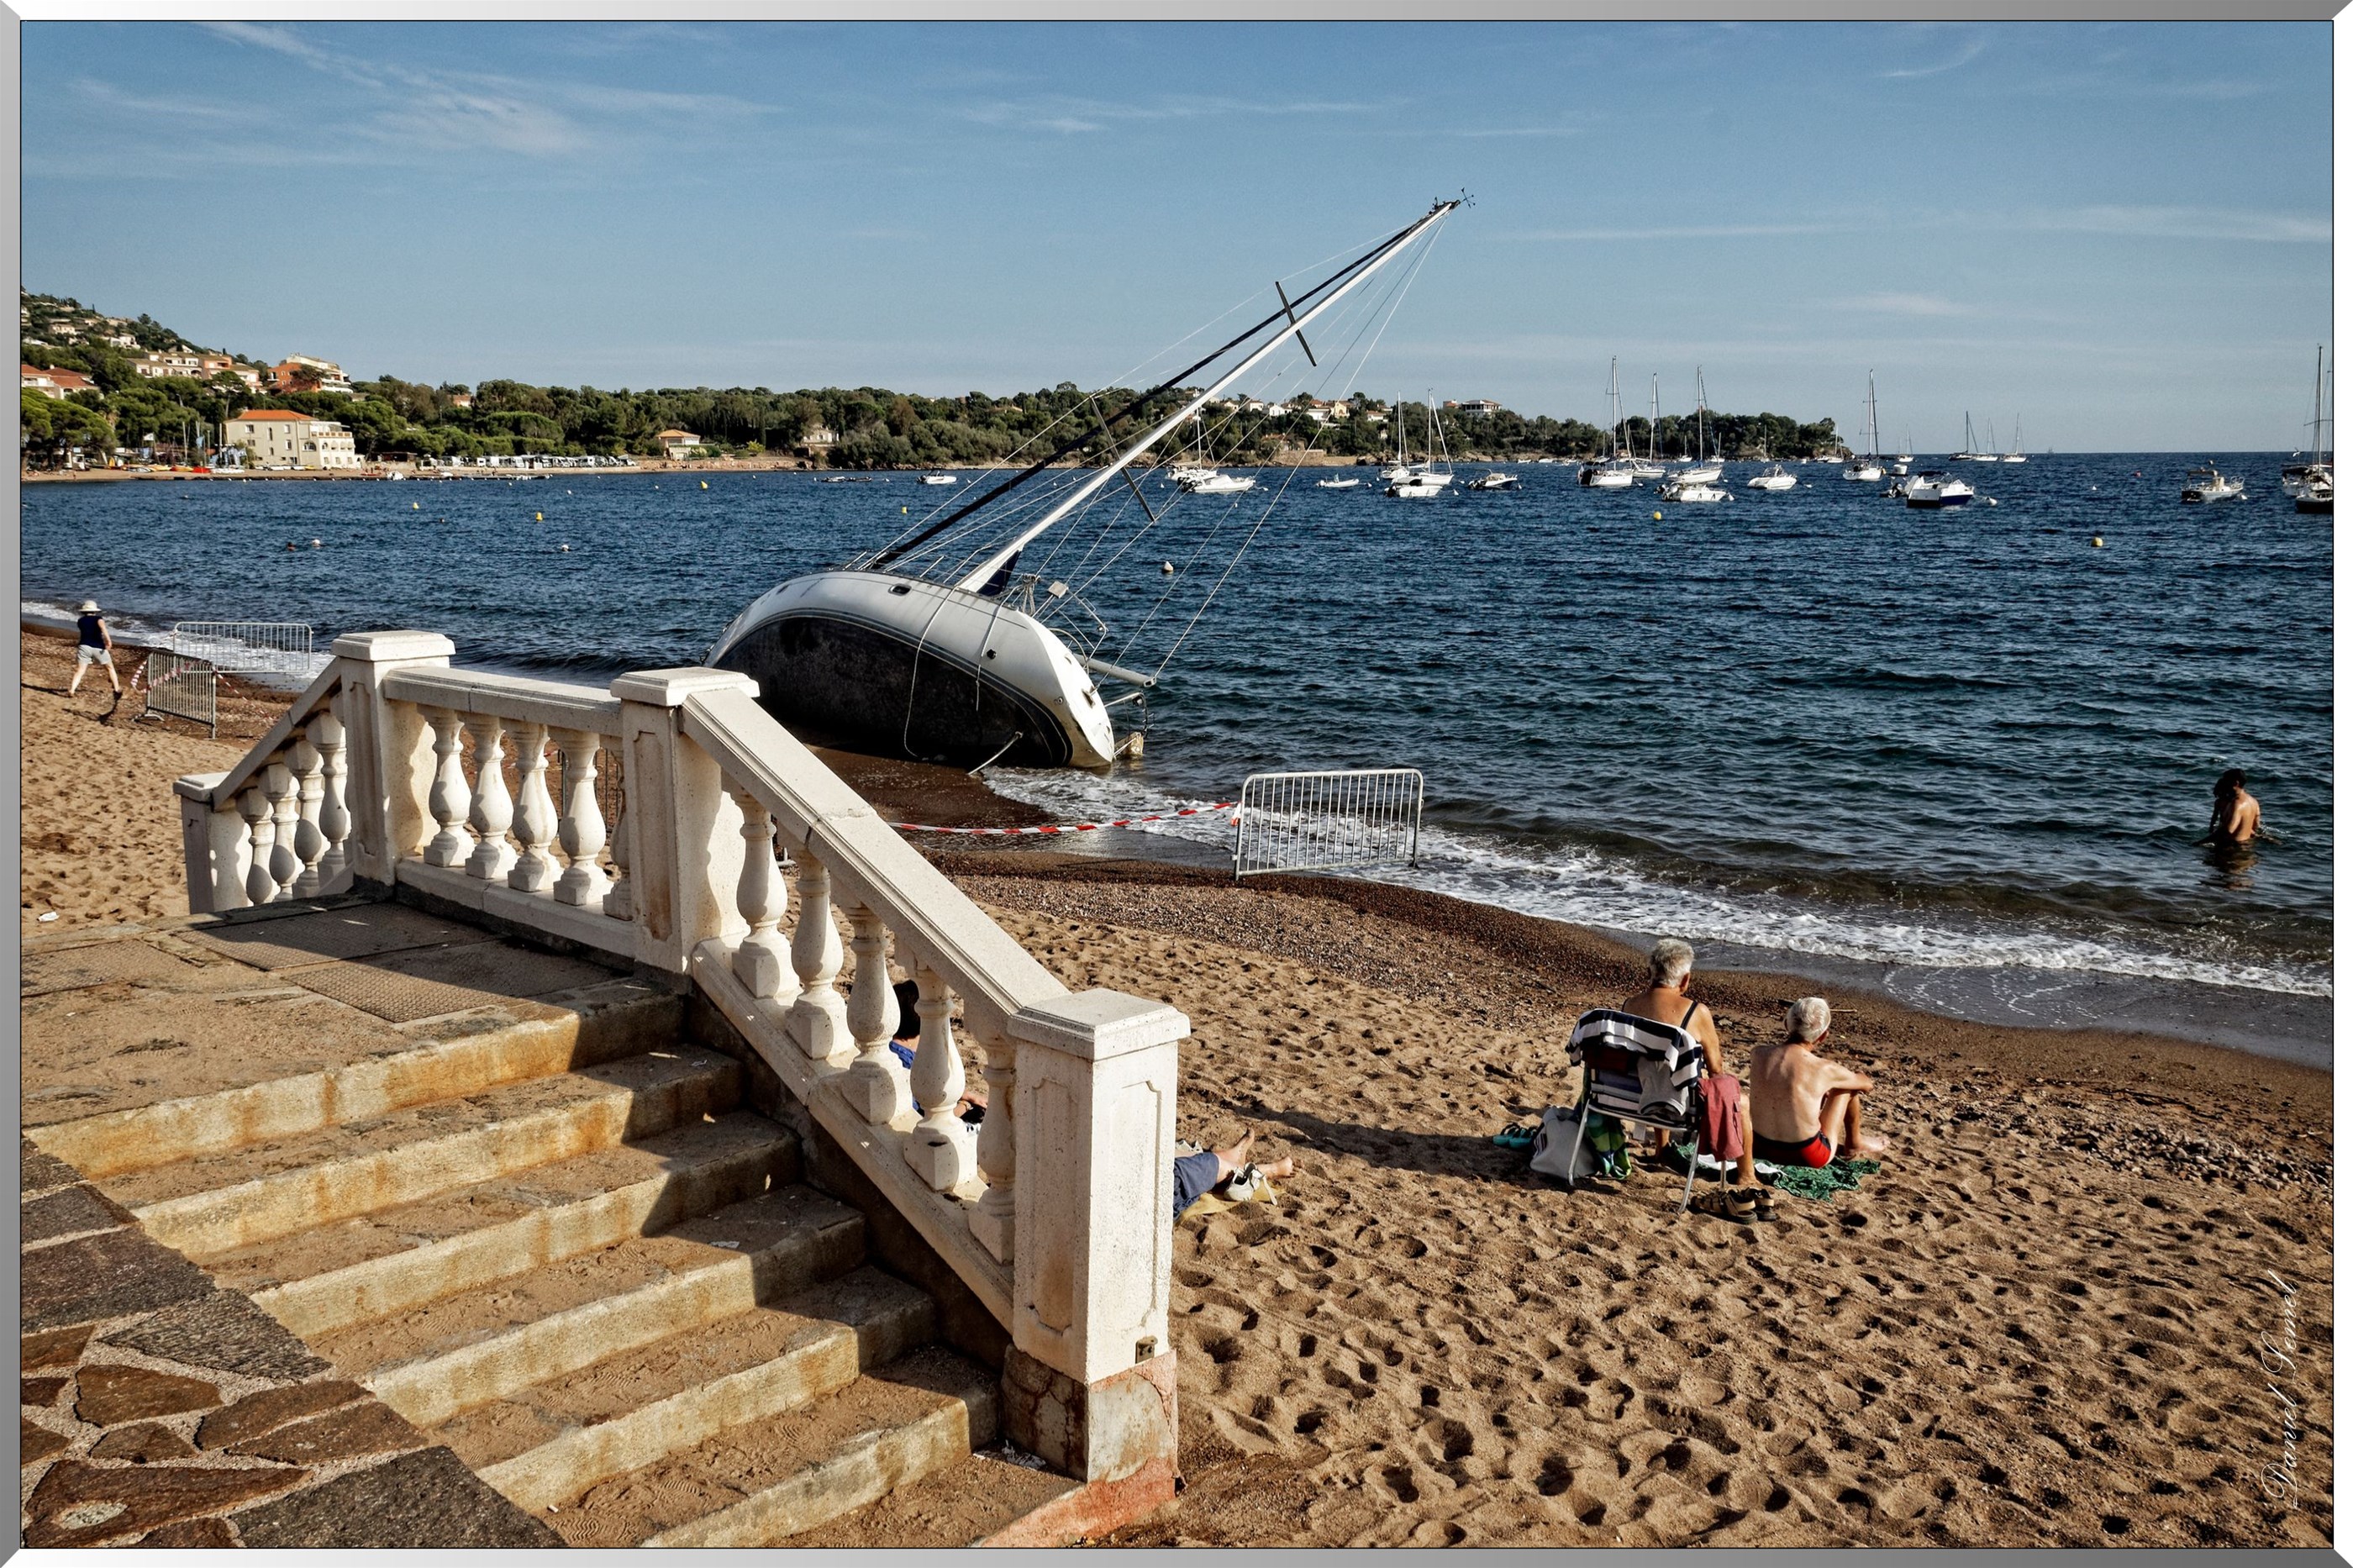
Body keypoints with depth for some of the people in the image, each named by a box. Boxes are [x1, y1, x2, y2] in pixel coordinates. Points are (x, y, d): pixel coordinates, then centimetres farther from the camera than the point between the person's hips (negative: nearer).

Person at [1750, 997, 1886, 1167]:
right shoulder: (1824, 1069, -18)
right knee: (1849, 1084, 14)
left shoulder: (1759, 1055, -9)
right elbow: (1866, 1084, 5)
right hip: (1807, 1157, -4)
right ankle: (1854, 1142, 36)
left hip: (1762, 1148, 4)